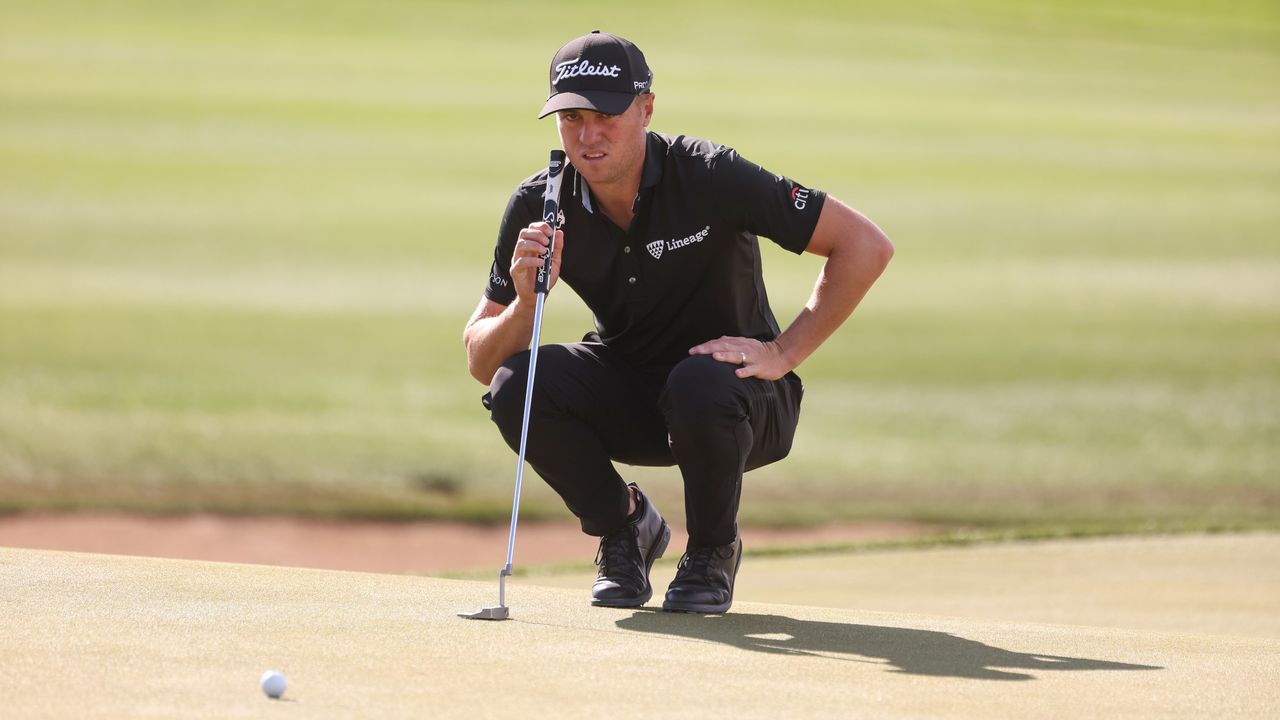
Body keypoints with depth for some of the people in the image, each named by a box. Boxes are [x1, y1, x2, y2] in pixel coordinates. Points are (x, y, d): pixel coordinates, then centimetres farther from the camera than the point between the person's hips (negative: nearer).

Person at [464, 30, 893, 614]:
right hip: (626, 400, 4)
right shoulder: (539, 207, -12)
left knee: (701, 385, -38)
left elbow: (865, 245, -21)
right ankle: (624, 524, 3)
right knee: (516, 387, -25)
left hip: (742, 392, -4)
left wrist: (784, 354, -24)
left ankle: (713, 549, -7)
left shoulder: (708, 175, -23)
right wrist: (526, 302, -31)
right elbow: (481, 362, -10)